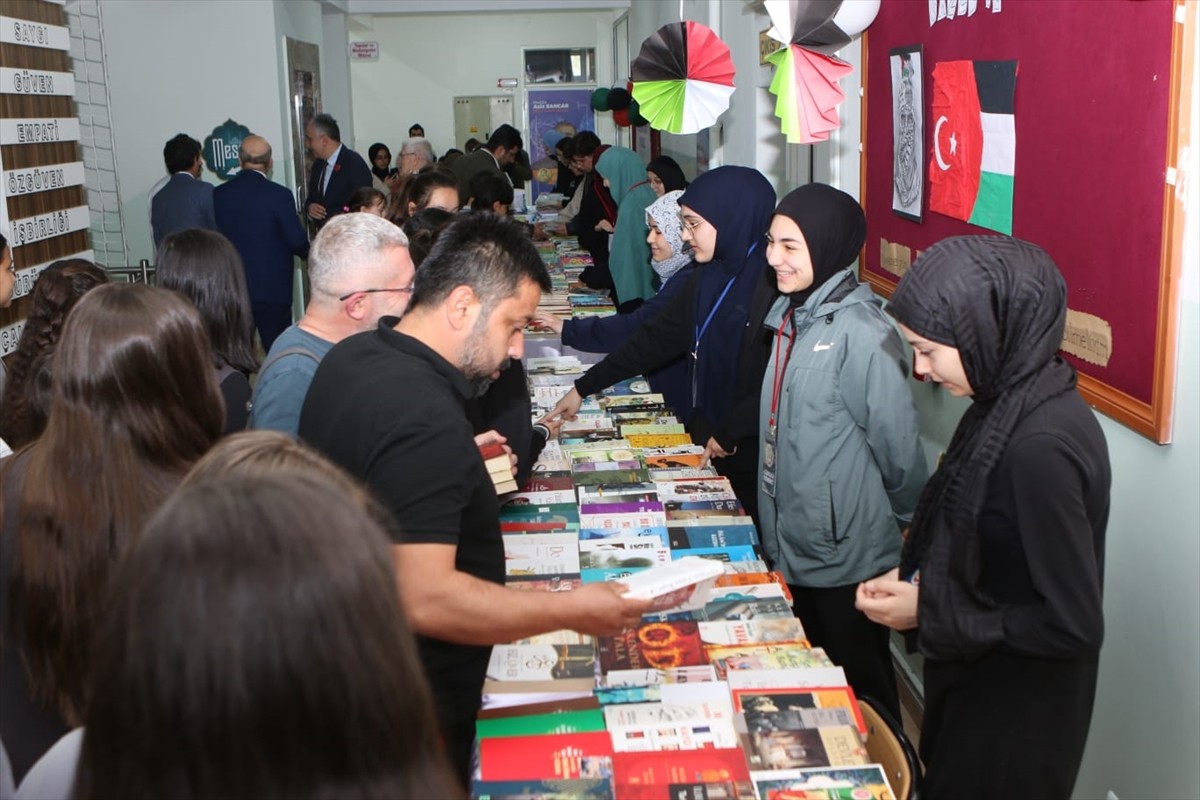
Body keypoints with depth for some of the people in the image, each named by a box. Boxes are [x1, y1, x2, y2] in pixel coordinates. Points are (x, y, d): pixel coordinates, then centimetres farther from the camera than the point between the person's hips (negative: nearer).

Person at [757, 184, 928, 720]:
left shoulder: (859, 332, -22)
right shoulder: (790, 314, 6)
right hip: (792, 544, 8)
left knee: (858, 688, 10)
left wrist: (906, 520, -5)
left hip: (846, 555, -8)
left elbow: (896, 445, -17)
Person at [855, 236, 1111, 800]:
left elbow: (1074, 626, -28)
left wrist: (928, 613, -21)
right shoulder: (1008, 403, -3)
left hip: (1014, 724, -8)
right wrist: (912, 577, -1)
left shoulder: (1040, 448, -31)